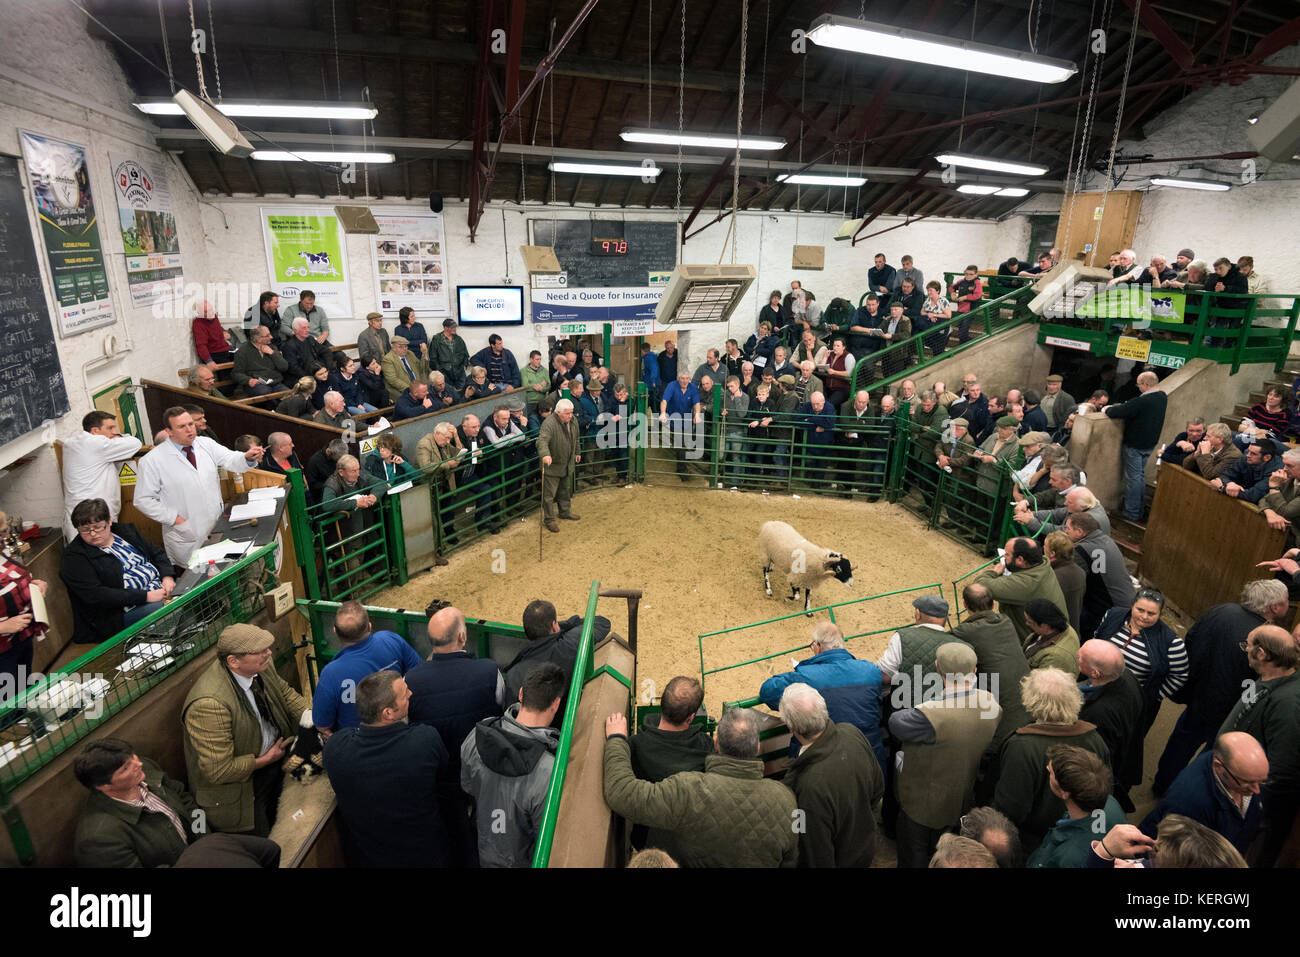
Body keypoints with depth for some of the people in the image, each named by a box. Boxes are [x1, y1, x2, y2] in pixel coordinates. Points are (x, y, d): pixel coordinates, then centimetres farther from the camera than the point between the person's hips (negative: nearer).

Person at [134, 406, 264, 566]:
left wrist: (248, 457, -34)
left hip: (217, 527, 4)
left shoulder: (206, 444, 3)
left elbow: (230, 460, -12)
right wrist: (174, 519, -13)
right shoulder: (153, 461, -9)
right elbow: (143, 500, -6)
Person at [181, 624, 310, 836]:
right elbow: (218, 771, -30)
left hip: (275, 757, 6)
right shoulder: (209, 704, -36)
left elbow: (285, 692, 6)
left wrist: (308, 715, -11)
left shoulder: (259, 666, -15)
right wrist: (266, 760, -18)